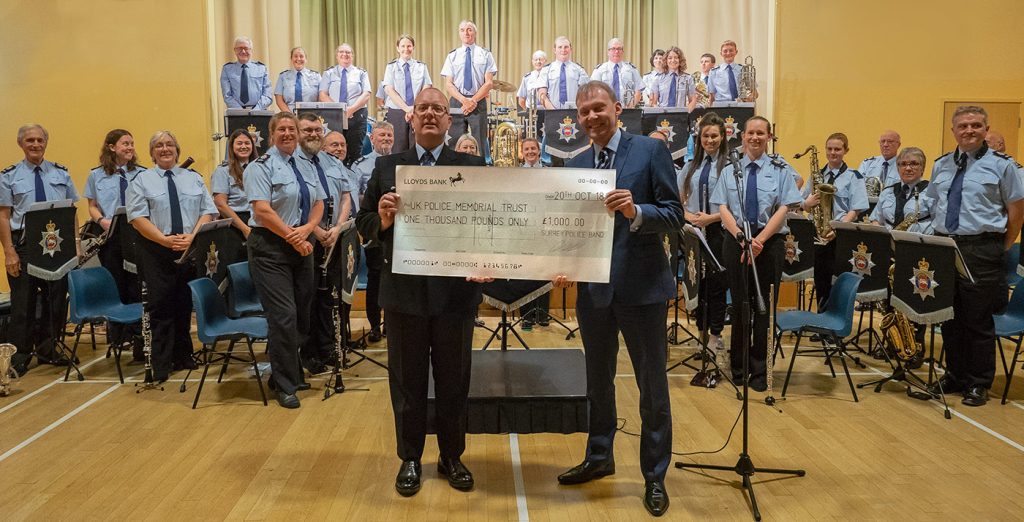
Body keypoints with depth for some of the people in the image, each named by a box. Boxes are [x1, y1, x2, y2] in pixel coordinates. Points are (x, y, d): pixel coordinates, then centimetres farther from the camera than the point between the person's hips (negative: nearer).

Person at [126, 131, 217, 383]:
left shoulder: (194, 178, 13)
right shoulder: (142, 180, 5)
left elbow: (207, 211, 5)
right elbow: (138, 217, -5)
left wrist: (193, 236, -12)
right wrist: (166, 240, -17)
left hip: (191, 249, 3)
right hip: (155, 251, -2)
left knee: (185, 305, 9)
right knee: (160, 306, -2)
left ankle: (183, 357, 21)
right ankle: (161, 366, 4)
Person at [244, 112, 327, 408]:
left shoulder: (306, 167, 14)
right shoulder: (261, 166, -6)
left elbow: (318, 203, 12)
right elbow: (262, 210, -15)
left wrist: (307, 229, -8)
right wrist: (294, 238, -15)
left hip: (301, 247, 6)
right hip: (270, 248, -6)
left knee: (302, 315, 9)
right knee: (284, 316, -8)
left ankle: (290, 373, 28)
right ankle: (284, 385, 7)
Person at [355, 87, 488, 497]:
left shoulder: (472, 166, 3)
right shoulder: (386, 167, 6)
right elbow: (363, 224, 4)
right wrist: (382, 218, -17)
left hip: (456, 292, 0)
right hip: (403, 292, 1)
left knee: (454, 381, 12)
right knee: (407, 381, 12)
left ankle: (452, 456, 30)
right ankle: (410, 459, 29)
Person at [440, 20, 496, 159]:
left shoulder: (485, 55, 6)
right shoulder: (452, 56, 9)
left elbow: (489, 83, -1)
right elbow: (448, 84, 3)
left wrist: (473, 101, -12)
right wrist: (464, 100, -13)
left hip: (479, 102, -1)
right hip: (457, 102, 1)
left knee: (480, 142, -2)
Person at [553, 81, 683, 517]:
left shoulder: (650, 151, -6)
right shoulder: (574, 165, 8)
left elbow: (675, 215, -10)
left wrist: (636, 211, -28)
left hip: (641, 285, -4)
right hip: (592, 287, 5)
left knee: (652, 386, 7)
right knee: (597, 380, 18)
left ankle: (654, 476, 22)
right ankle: (599, 457, 37)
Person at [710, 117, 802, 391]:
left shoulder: (780, 170, 5)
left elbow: (783, 209, -4)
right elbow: (723, 208, 0)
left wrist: (760, 239, -16)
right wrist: (742, 237, -16)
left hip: (769, 242, -1)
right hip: (735, 241, 1)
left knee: (764, 306, 3)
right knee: (739, 304, 6)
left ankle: (760, 371, 13)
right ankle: (738, 368, 19)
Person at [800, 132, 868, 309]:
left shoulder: (853, 177, 0)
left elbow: (855, 210, -7)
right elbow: (805, 206, 14)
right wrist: (809, 202, -10)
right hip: (818, 235, 4)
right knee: (820, 282, 8)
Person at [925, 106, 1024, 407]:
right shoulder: (941, 165, 12)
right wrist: (940, 239, 9)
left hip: (981, 249, -4)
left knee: (978, 319, 1)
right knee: (949, 316, 11)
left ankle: (979, 384, 14)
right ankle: (954, 376, 25)